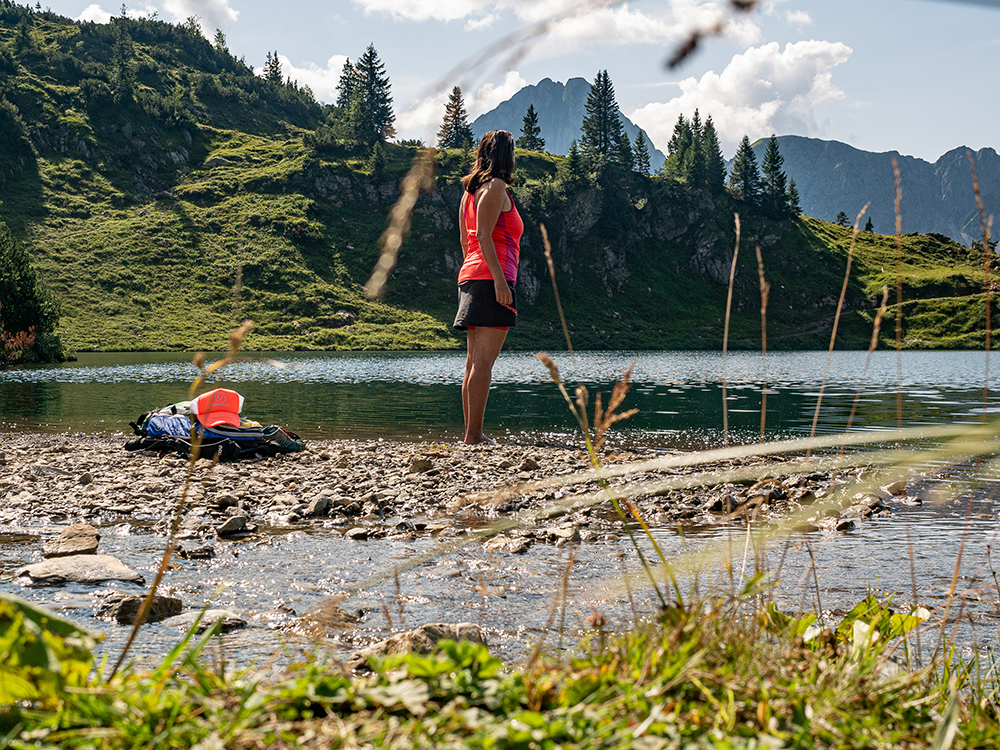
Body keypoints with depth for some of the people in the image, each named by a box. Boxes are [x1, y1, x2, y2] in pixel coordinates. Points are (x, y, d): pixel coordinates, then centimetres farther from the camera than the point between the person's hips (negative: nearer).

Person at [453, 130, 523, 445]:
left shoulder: (470, 189, 21)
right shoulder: (496, 187, -6)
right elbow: (483, 236, -16)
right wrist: (499, 279, -20)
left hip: (470, 277, 10)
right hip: (490, 278, -10)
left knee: (474, 361, 8)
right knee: (484, 360, -12)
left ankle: (472, 434, 10)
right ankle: (474, 435, -14)